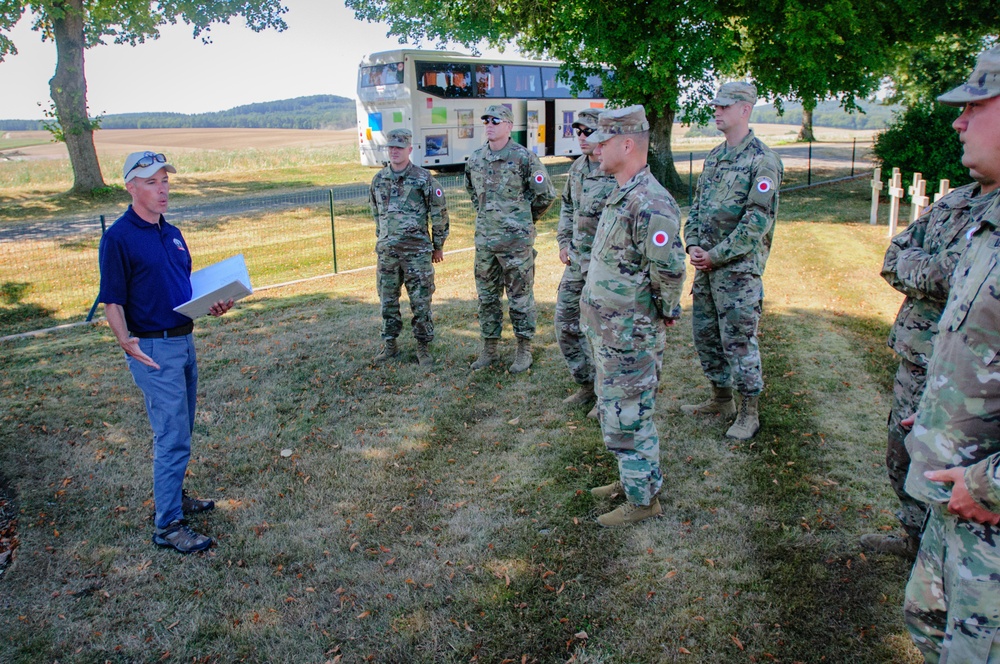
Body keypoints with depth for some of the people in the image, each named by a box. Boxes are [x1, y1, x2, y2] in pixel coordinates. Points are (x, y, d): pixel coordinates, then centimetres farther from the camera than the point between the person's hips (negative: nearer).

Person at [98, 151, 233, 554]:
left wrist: (212, 305, 3)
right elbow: (112, 300, -15)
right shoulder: (118, 238, -13)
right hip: (153, 349, -8)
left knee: (178, 432, 19)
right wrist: (125, 340, -31)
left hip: (184, 341, 8)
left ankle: (174, 496, 35)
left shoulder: (172, 234, 12)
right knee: (172, 438, -7)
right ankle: (167, 526, 3)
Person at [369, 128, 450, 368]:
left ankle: (423, 348, 12)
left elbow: (440, 213, 0)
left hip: (417, 251, -4)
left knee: (420, 301, 0)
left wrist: (438, 246, 3)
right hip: (387, 252, 4)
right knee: (388, 301, 10)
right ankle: (390, 345, 22)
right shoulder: (378, 179, 9)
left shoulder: (423, 178, -5)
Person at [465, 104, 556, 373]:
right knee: (486, 296, 12)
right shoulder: (475, 160, 7)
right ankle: (489, 348, 23)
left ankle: (524, 350, 15)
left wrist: (524, 218, 7)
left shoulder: (523, 157, -9)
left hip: (516, 239, -5)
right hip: (484, 239, 6)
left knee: (520, 297, 3)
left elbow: (546, 194, -2)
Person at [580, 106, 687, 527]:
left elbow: (669, 270, -27)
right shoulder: (621, 195, 10)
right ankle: (630, 480, 38)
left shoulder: (649, 203, -23)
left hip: (630, 339, -10)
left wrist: (664, 311, -13)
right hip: (608, 334, 10)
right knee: (613, 412, 22)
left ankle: (643, 499, 18)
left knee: (628, 420, 2)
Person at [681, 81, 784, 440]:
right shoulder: (714, 156, 13)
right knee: (704, 334, 15)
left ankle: (748, 412, 12)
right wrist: (693, 245, 0)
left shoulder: (762, 160, -12)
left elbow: (758, 221, -17)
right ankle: (720, 399, 31)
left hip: (739, 267, -8)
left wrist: (716, 255, -17)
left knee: (738, 341, -2)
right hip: (706, 264, 8)